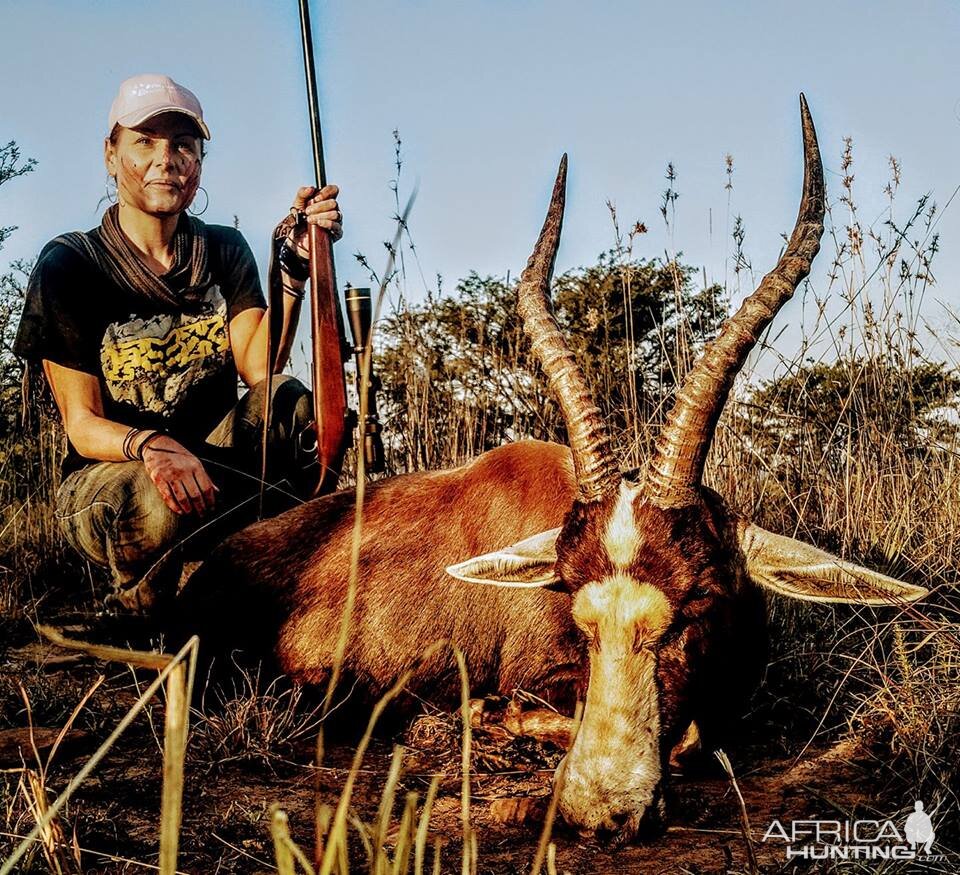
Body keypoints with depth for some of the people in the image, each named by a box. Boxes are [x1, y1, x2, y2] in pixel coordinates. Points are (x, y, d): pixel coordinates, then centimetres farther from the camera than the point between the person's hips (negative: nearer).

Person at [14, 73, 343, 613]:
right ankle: (148, 602, -4)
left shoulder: (224, 251, 5)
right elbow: (83, 424, -12)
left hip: (217, 459, 3)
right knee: (166, 501, -38)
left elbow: (258, 368, -12)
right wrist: (150, 446, -34)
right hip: (104, 479, -3)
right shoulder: (69, 265, -7)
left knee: (286, 398, -27)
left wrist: (294, 267, -25)